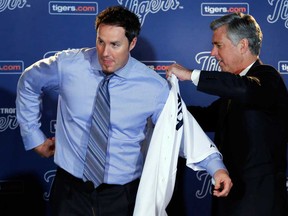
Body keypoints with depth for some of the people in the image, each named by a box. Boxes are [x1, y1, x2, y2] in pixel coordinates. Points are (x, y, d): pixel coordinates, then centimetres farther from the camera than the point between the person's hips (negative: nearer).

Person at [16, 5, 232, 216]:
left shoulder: (154, 86, -12)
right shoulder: (68, 65, -9)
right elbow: (29, 82, 8)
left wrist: (216, 166, -18)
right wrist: (34, 136, 9)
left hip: (121, 193, 0)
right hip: (70, 187, 1)